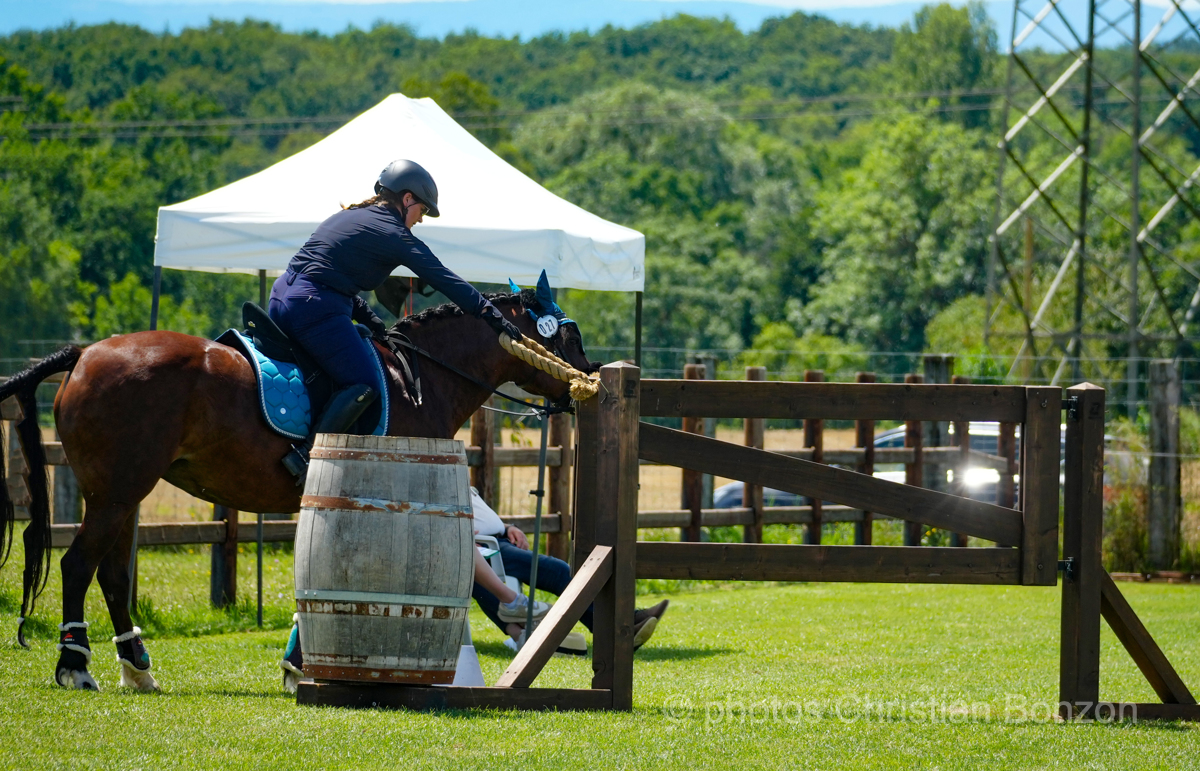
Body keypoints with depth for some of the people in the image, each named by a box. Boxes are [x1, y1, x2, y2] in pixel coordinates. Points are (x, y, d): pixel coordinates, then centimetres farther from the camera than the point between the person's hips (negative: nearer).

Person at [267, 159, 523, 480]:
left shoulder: (347, 217, 23)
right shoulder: (394, 233, -2)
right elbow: (444, 280, -4)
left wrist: (370, 321, 19)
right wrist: (494, 317, -1)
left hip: (282, 295, 9)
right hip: (316, 306, -9)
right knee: (363, 384, -11)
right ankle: (305, 454, -21)